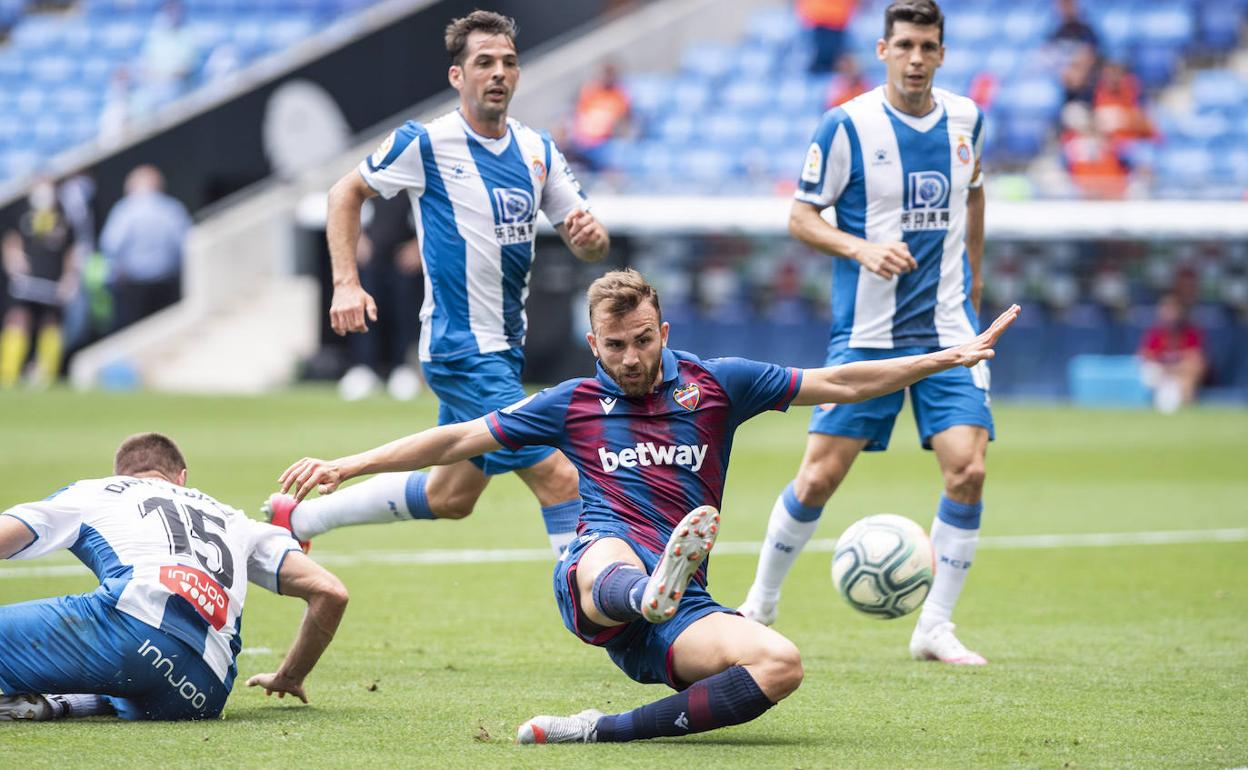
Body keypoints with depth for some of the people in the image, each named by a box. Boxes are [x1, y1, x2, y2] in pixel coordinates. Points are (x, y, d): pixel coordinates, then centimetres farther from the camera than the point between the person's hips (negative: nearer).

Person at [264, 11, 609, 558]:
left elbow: (589, 247, 8)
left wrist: (591, 235, -17)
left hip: (505, 349, 8)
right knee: (558, 479, -15)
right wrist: (346, 282, -8)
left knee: (449, 498, 19)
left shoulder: (538, 152, 6)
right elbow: (346, 193, 3)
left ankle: (297, 517, 34)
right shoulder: (426, 143, -10)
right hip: (460, 351, -8)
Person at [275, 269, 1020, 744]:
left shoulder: (717, 385, 15)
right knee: (609, 556, -41)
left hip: (680, 608, 2)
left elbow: (837, 384, 16)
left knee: (781, 664, -28)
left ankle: (610, 729, -28)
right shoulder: (574, 404, 15)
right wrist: (344, 467, 11)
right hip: (598, 578, -2)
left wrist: (950, 358, 11)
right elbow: (455, 440, 17)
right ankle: (649, 591, -79)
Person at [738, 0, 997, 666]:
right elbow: (800, 216, -4)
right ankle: (760, 605, 18)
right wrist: (861, 248, -20)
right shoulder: (847, 126, -8)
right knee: (819, 476, -4)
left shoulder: (965, 119, 5)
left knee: (967, 469, -11)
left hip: (948, 330, 3)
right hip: (866, 331, -3)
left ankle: (935, 628, 0)